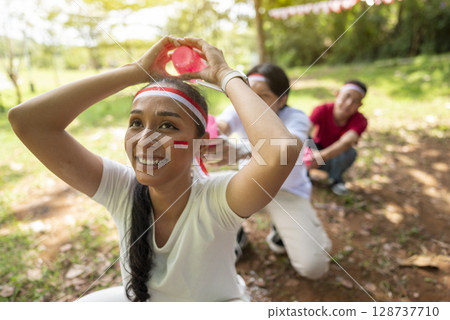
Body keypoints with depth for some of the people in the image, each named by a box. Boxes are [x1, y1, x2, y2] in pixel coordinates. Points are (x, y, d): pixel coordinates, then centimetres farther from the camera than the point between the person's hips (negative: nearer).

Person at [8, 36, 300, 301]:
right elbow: (26, 120, -28)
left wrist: (225, 75, -37)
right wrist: (137, 72, -30)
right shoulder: (120, 189, -21)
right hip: (139, 301, 3)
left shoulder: (216, 200, -31)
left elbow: (284, 151, -52)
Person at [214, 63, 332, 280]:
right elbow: (221, 124, -34)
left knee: (314, 267, -18)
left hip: (287, 192, -2)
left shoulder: (295, 118, -21)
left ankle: (281, 229, 15)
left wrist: (243, 150, -63)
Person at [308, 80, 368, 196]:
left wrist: (322, 155, -62)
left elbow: (346, 141, -44)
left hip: (335, 159, 0)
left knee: (350, 152, -34)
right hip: (317, 152, 0)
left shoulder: (360, 120, -24)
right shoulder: (322, 110, -23)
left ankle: (335, 179, -3)